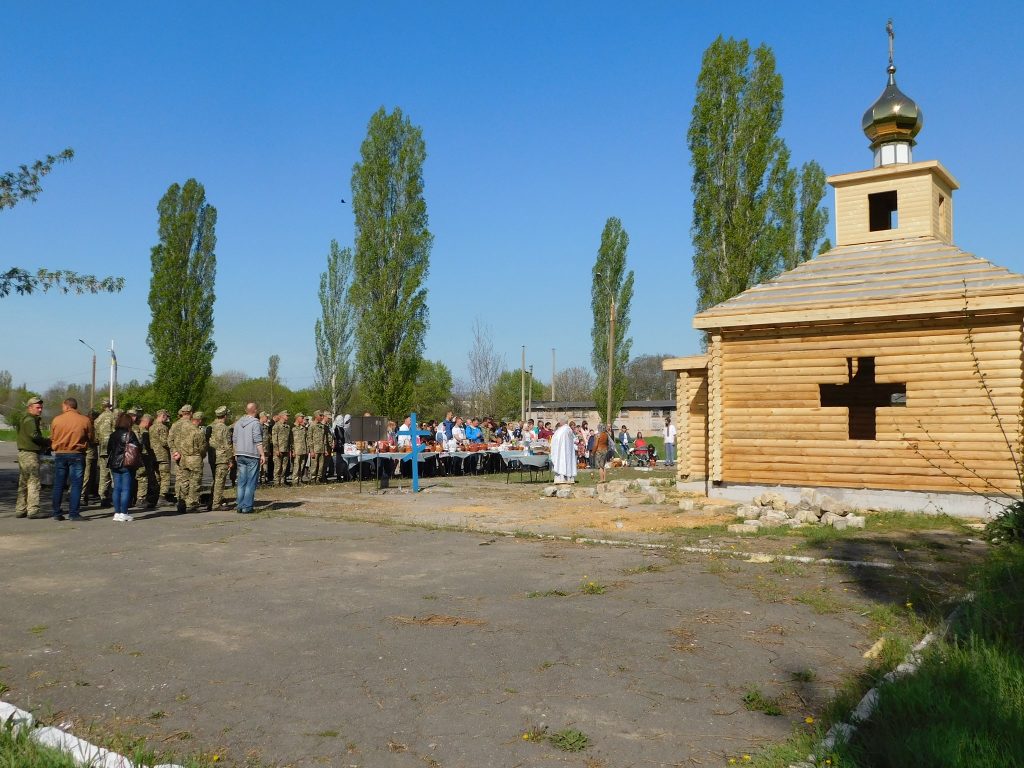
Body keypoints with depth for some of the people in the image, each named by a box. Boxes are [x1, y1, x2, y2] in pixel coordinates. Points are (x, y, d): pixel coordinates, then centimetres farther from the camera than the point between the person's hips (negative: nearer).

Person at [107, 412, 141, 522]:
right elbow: (138, 448, -12)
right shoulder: (130, 434, -9)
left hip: (114, 464, 5)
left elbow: (108, 449, 11)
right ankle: (123, 513, -2)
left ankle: (117, 513, 10)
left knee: (117, 488, 9)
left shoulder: (113, 435, 7)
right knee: (126, 489, -1)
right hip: (126, 464, -5)